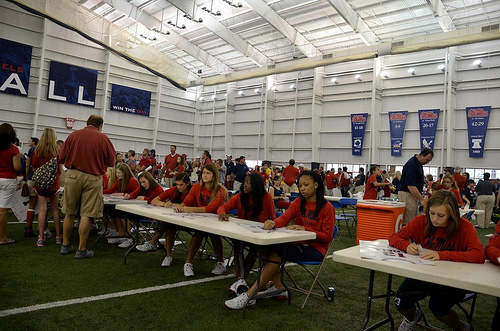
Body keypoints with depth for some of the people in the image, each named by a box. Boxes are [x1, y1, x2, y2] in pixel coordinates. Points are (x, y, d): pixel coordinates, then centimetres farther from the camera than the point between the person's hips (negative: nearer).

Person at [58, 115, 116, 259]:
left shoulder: (73, 135, 2)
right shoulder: (103, 138, -3)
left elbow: (61, 158, 4)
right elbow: (111, 162, 1)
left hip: (73, 176, 2)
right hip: (93, 178, -2)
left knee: (69, 213, 15)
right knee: (86, 215, 2)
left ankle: (65, 245, 26)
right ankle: (81, 250, 8)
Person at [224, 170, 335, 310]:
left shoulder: (327, 208, -6)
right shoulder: (298, 203, 9)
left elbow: (327, 236, -8)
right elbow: (284, 218, -6)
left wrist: (305, 229, -22)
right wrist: (273, 223, -29)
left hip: (316, 249, -6)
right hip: (298, 244, 6)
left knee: (276, 252, -28)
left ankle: (248, 296, -27)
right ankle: (279, 288, -11)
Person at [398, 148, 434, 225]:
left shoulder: (419, 164, 10)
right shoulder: (411, 164, -21)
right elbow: (410, 186, -25)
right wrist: (422, 200, -26)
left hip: (414, 195, 10)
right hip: (407, 194, -10)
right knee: (408, 222, -8)